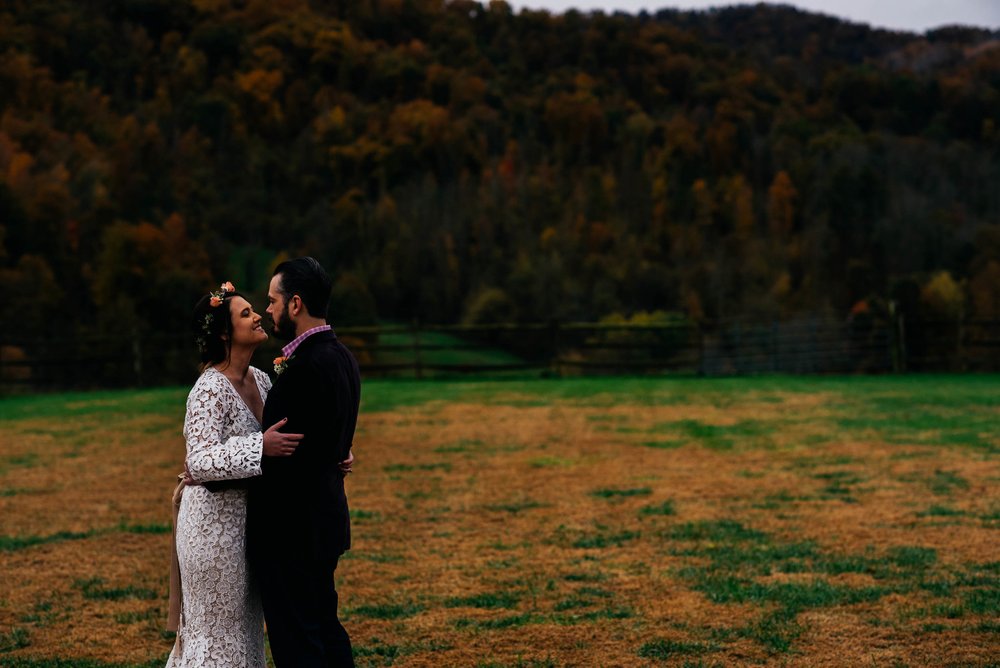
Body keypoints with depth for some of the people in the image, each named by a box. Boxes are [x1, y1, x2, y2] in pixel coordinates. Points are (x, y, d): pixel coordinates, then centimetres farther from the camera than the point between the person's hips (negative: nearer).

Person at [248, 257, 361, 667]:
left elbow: (283, 454, -21)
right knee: (325, 628, 19)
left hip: (291, 527, -10)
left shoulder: (305, 368, -22)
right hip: (324, 520, 10)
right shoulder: (341, 357, 9)